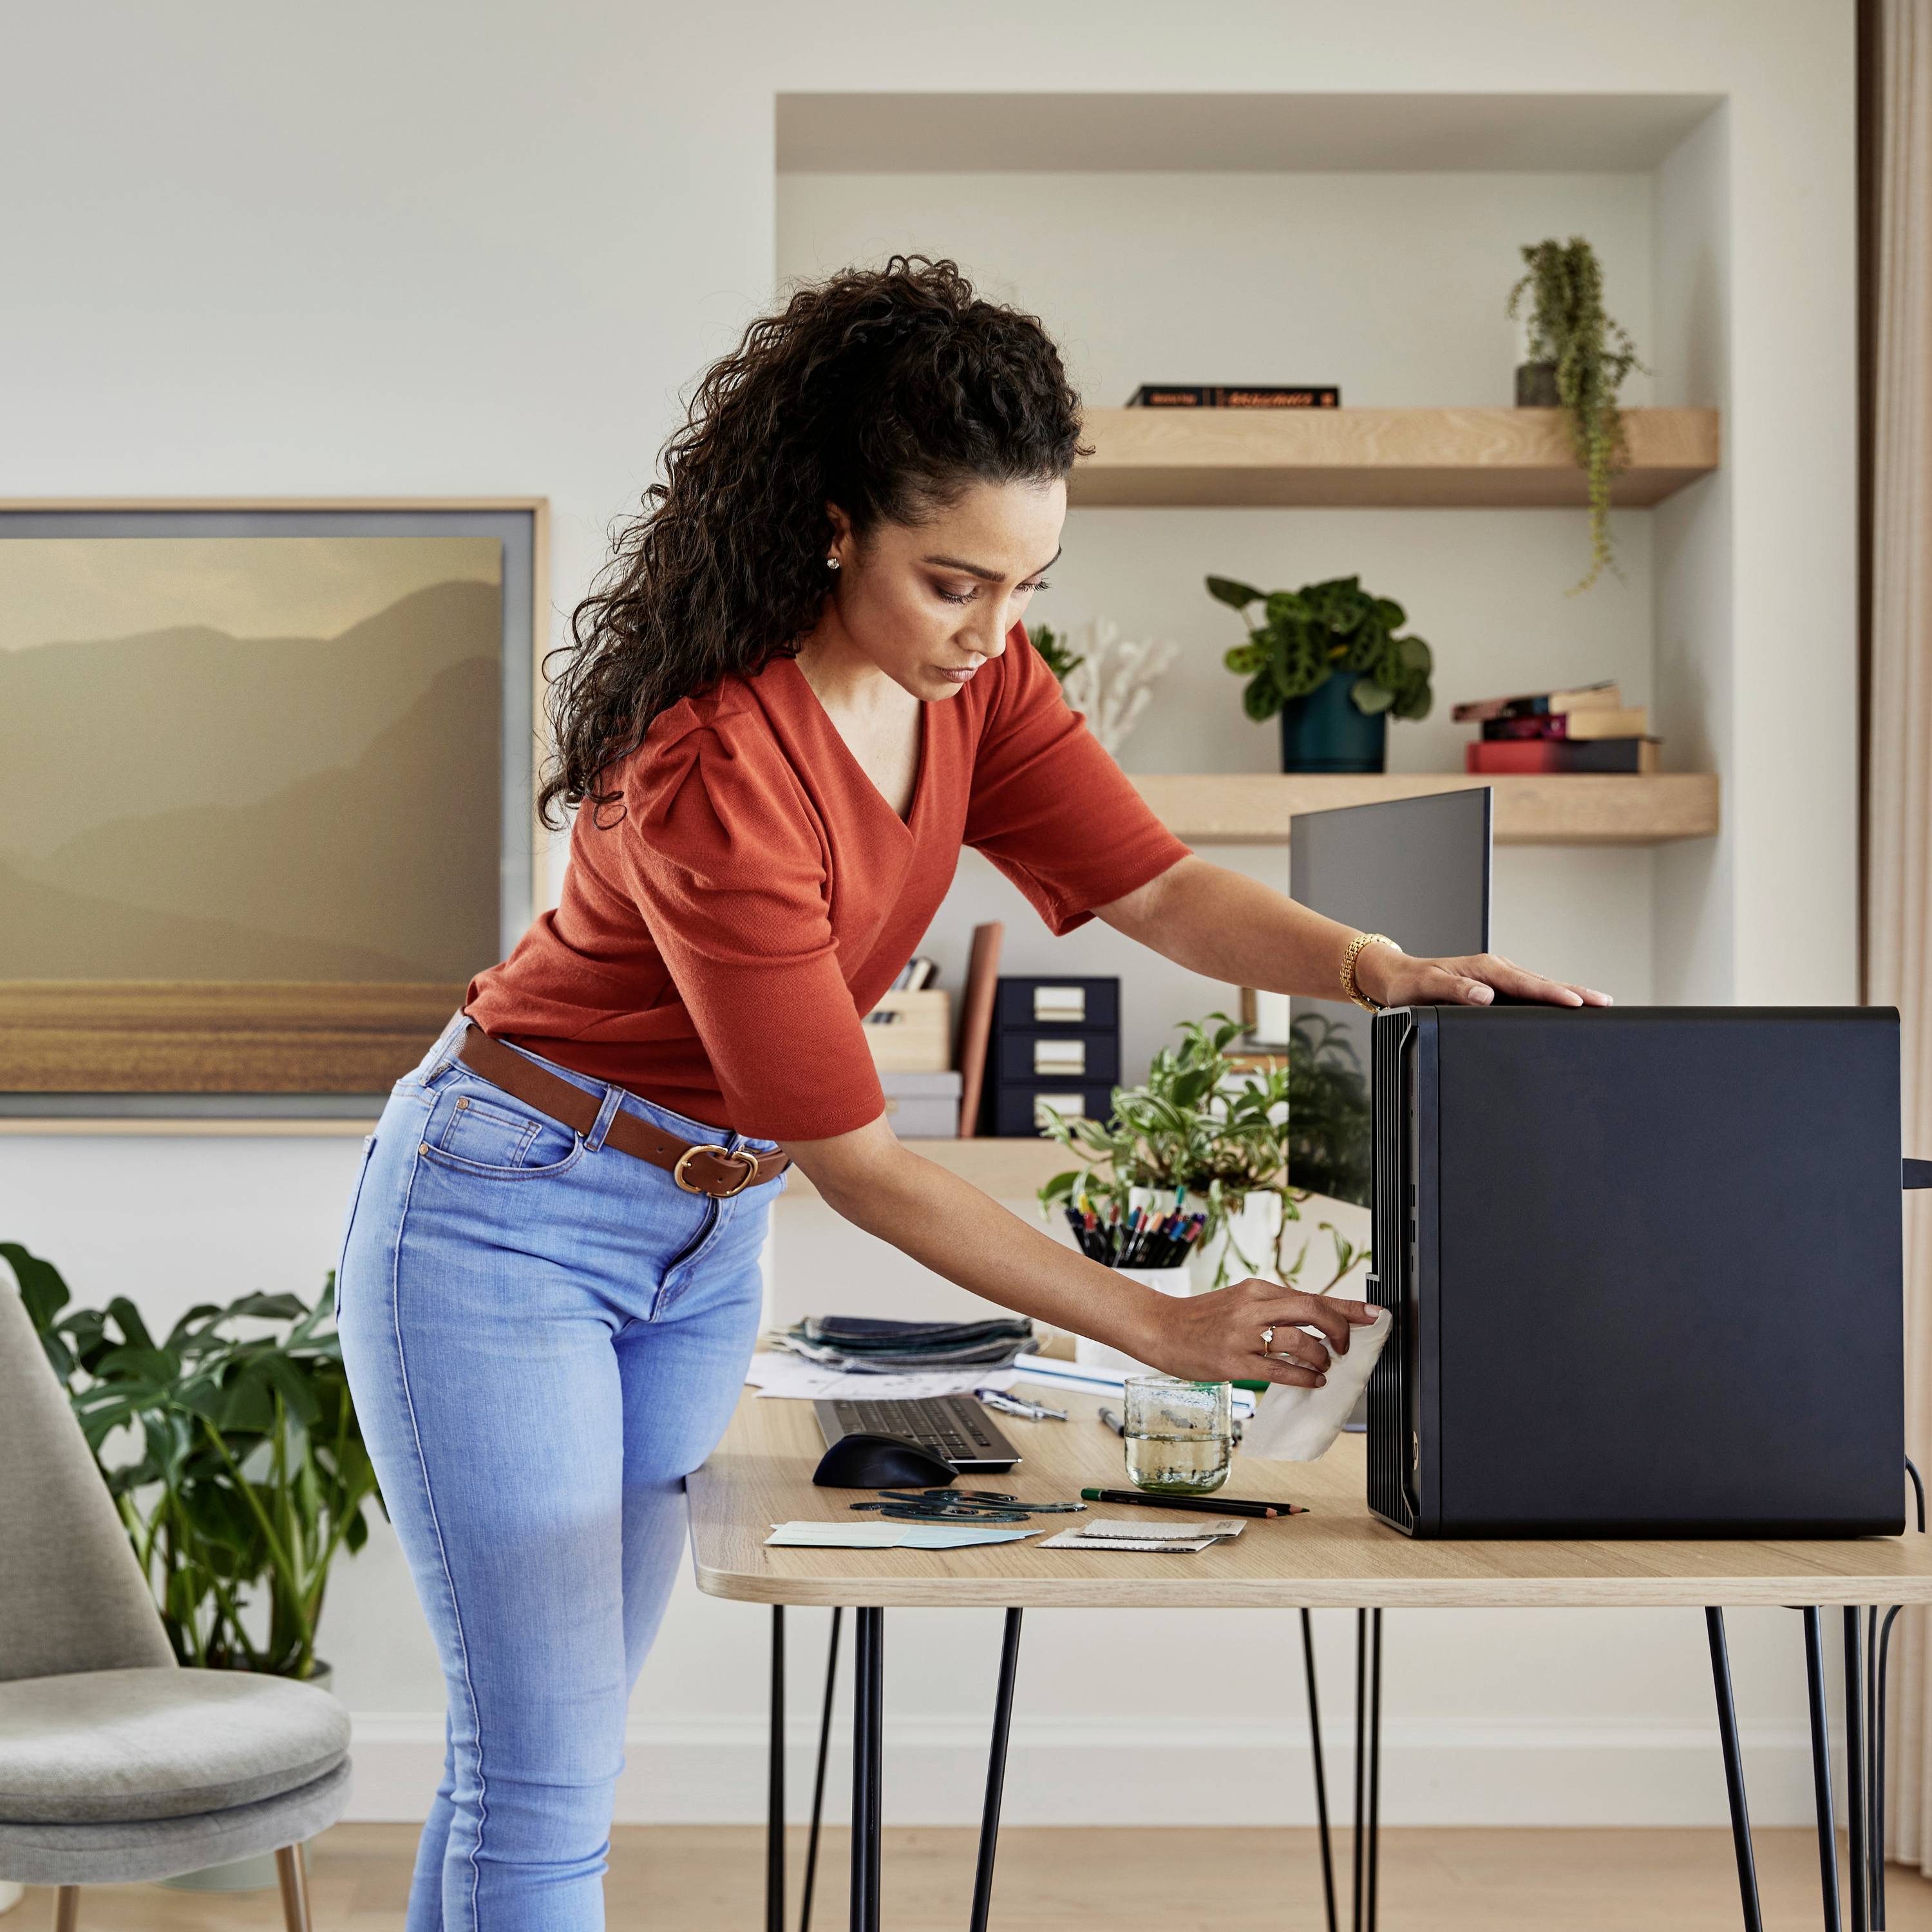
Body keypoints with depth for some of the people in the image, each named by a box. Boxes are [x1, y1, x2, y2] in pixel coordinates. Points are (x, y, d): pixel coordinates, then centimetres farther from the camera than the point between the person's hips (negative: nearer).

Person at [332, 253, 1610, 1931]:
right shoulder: (715, 770, -30)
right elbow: (851, 1156, -25)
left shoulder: (968, 667, -7)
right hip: (505, 1218, -7)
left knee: (557, 1735, 12)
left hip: (704, 1235, 8)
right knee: (547, 1773, -7)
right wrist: (1159, 1326, -23)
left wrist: (1378, 967, -28)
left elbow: (1151, 880, -9)